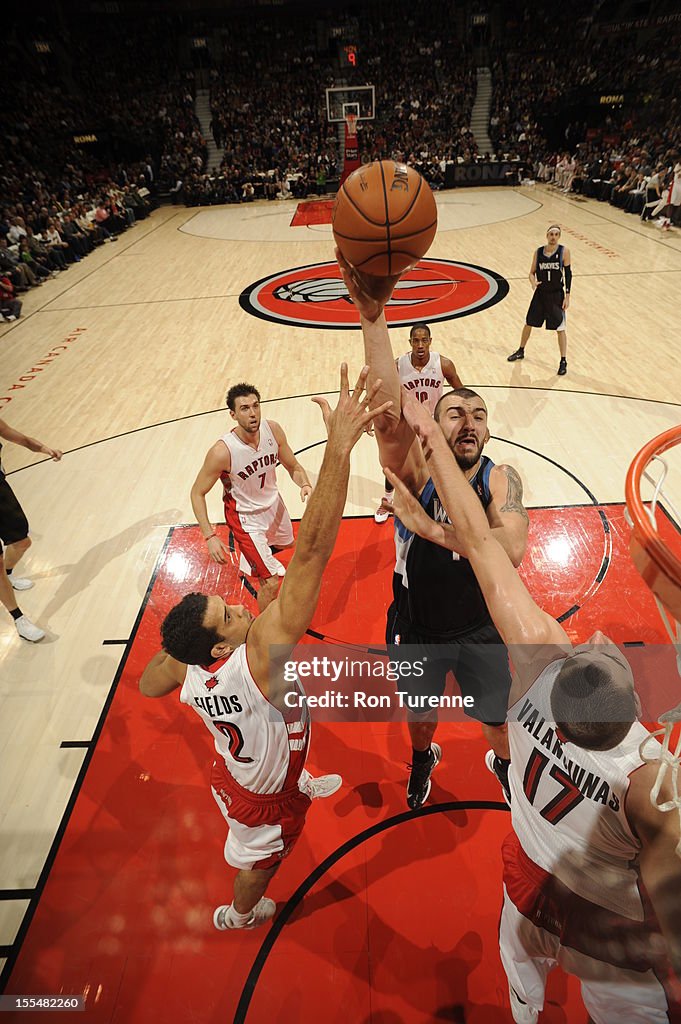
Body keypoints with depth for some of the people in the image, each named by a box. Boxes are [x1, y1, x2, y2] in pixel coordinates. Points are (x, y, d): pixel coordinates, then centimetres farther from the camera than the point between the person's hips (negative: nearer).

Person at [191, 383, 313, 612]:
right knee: (271, 583, -9)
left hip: (272, 501, 6)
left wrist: (305, 485, -29)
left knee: (286, 543, 35)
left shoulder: (272, 429, -20)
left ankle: (251, 561, 68)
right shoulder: (222, 451, -33)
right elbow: (197, 493, -21)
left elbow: (293, 467, -6)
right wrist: (210, 537, -30)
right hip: (245, 515, -6)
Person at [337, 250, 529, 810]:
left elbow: (511, 551, -38)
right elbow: (390, 417, -44)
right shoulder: (416, 469, -23)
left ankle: (503, 762, 61)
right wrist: (373, 316, -55)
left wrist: (434, 529, -40)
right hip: (416, 631, 0)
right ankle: (424, 756, 62)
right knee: (419, 713, 26)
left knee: (496, 715, 25)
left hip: (482, 631, 1)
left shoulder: (502, 480, -19)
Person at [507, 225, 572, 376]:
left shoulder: (564, 251, -8)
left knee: (560, 328, -1)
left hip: (556, 295, -3)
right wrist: (533, 282, -19)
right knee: (528, 323, 15)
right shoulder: (538, 252, -1)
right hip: (540, 294, 3)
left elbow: (568, 274, -6)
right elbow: (532, 272, 5)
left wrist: (567, 295, -11)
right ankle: (520, 351, 37)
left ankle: (563, 361, 7)